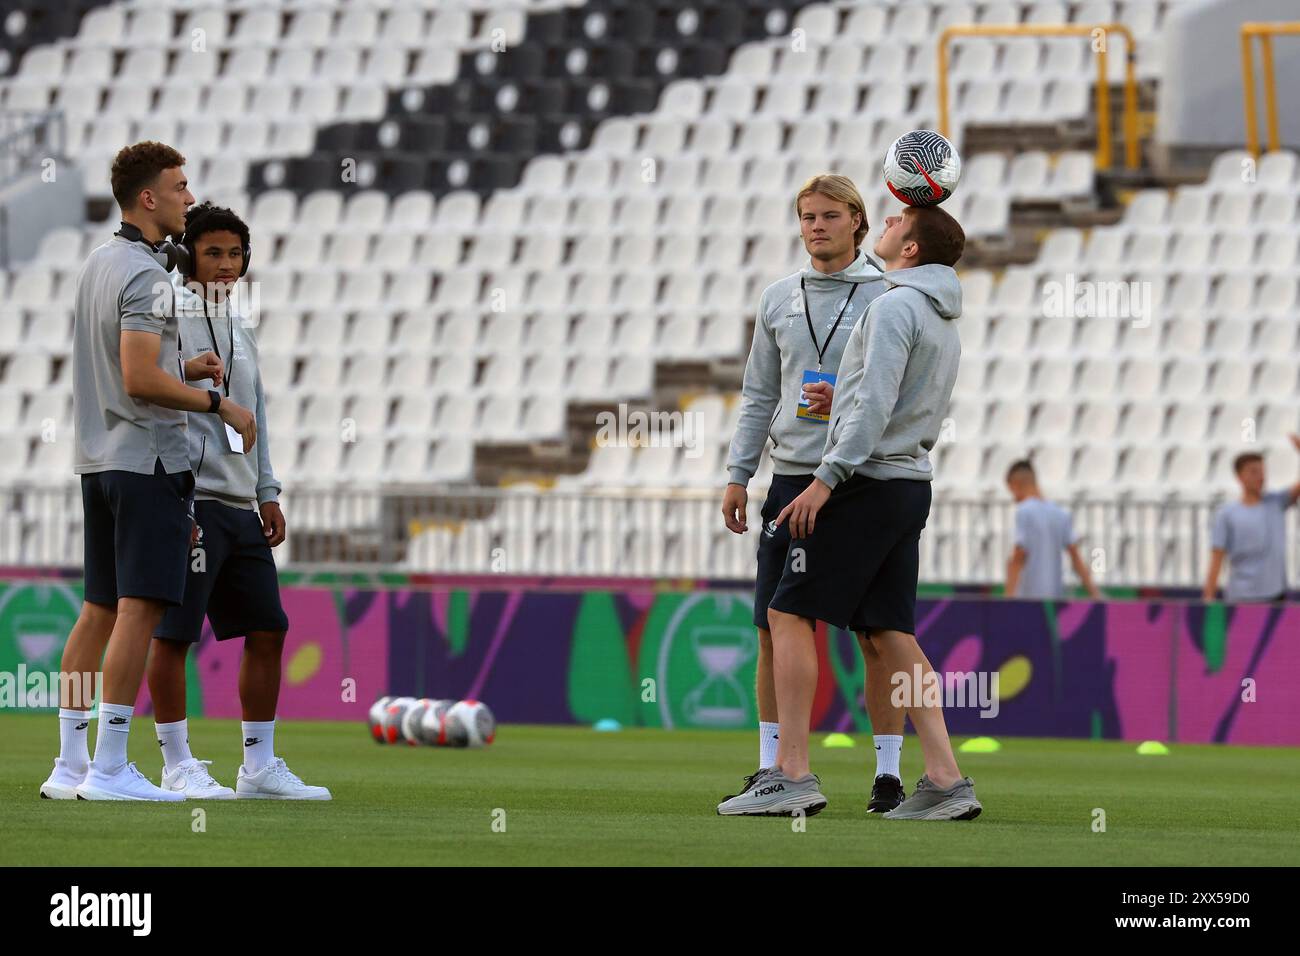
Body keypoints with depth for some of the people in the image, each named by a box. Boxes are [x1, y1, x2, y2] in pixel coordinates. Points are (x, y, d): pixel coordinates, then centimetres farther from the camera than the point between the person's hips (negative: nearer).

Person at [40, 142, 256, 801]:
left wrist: (184, 369, 14)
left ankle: (70, 765, 11)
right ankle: (109, 769, -13)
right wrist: (218, 405, -13)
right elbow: (139, 381, -22)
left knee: (99, 609, 11)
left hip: (98, 461, 10)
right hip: (147, 458, -10)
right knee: (140, 607, -9)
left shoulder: (99, 262, 15)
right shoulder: (145, 274, -14)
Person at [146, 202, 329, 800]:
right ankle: (178, 767, 0)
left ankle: (260, 767, 12)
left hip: (240, 505, 8)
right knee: (172, 634, -5)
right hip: (189, 500, -8)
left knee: (267, 629, 6)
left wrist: (267, 494, 18)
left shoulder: (241, 331, 19)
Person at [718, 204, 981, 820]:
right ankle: (945, 781, 0)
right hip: (910, 485, 9)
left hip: (869, 484, -9)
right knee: (891, 633, 8)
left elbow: (876, 404, -20)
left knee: (789, 615, -7)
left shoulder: (895, 307, -11)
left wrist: (829, 477, -21)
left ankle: (792, 776, -12)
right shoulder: (943, 324, 19)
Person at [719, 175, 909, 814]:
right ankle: (772, 767, 10)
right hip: (793, 475, 4)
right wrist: (738, 475, 11)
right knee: (776, 629, 3)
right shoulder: (778, 299, 14)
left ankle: (888, 772, 1)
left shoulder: (886, 296, 1)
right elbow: (759, 395, 17)